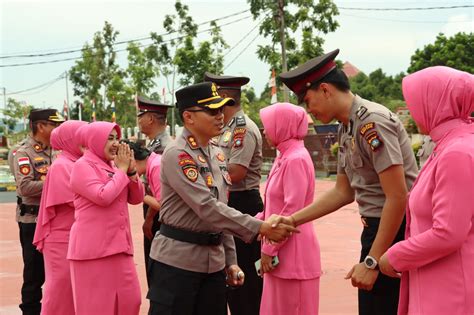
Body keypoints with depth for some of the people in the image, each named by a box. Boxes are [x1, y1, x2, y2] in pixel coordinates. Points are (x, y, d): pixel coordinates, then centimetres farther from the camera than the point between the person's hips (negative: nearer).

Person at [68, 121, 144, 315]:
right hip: (93, 247, -7)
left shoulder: (113, 166, 14)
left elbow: (137, 198, 11)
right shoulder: (82, 166, -9)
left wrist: (131, 171, -3)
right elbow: (103, 196, -21)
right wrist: (122, 170, -10)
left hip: (118, 244, 7)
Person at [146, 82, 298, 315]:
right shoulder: (176, 155, -15)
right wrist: (260, 228, -24)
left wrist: (230, 260, 14)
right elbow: (207, 208, -23)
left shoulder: (217, 154, 12)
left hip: (214, 261, 8)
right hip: (177, 261, -8)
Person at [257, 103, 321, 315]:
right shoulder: (284, 157, 13)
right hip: (282, 249, 9)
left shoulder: (296, 159, -17)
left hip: (292, 252, -9)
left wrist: (269, 249, -18)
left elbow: (292, 211, -21)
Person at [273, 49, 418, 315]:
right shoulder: (346, 129, 11)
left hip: (394, 231, -9)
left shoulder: (371, 122, -18)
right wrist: (292, 220, 12)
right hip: (377, 227, 9)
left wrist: (371, 262, -21)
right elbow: (343, 192, 18)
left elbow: (398, 197, -22)